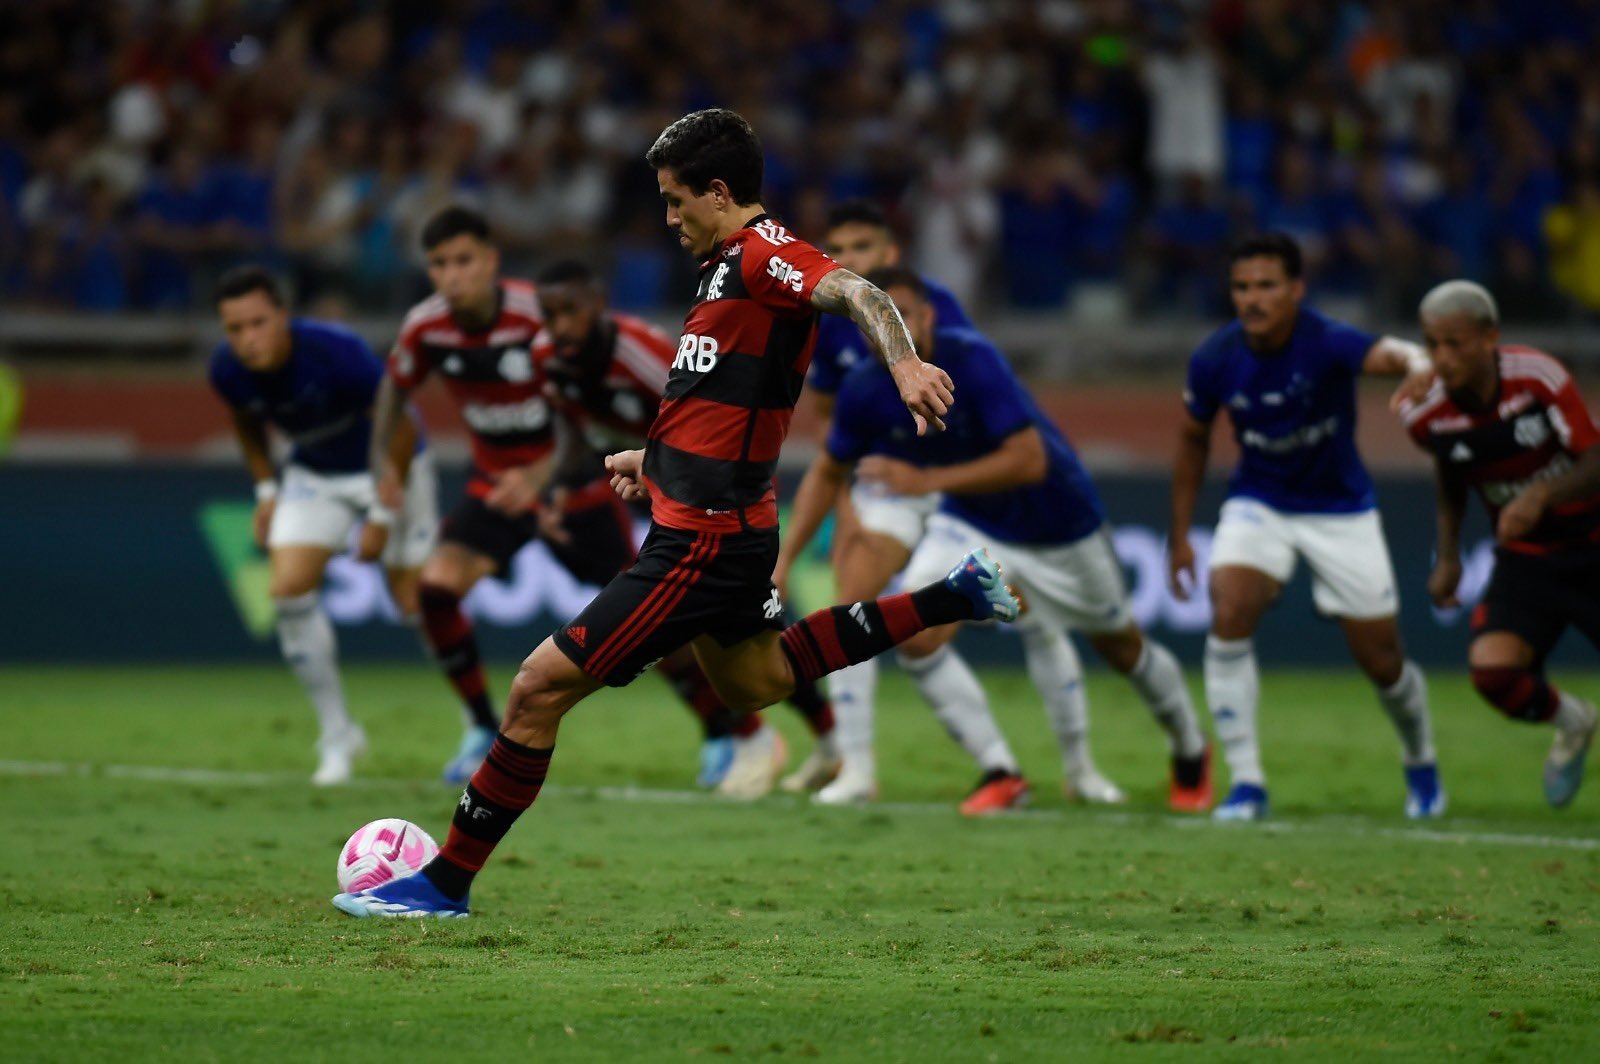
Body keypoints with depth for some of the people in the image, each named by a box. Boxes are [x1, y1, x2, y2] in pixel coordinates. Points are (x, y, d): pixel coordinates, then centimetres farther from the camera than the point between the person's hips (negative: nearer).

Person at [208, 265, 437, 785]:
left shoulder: (338, 352, -34)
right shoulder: (228, 370, -18)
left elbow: (401, 428, -22)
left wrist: (384, 514, -20)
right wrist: (266, 490, 1)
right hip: (314, 474, 4)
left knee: (416, 601, -7)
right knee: (288, 589, -13)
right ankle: (337, 734, 1)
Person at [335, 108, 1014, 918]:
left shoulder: (762, 252, -17)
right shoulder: (730, 263, 13)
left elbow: (855, 293, -35)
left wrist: (904, 361, -53)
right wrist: (658, 461, 24)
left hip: (701, 547, -11)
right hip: (724, 524, 11)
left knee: (540, 688, -7)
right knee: (751, 682, 34)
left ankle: (446, 883, 1)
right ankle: (953, 598, 30)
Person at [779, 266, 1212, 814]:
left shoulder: (971, 359, -33)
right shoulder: (865, 390, -18)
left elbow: (1029, 460, -38)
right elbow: (827, 473, -1)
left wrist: (926, 481, -45)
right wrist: (783, 560, -9)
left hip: (1057, 519, -4)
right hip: (972, 522, 4)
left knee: (1121, 646, 13)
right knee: (917, 637, -19)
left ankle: (1190, 752, 40)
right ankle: (1000, 772, -6)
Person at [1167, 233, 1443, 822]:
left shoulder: (1327, 343, -26)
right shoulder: (1214, 360, -15)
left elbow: (1390, 354, -46)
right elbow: (1193, 440, 3)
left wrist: (1418, 367, -71)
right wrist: (1179, 536, 6)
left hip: (1341, 508, -2)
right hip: (1259, 503, 2)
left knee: (1382, 661, 4)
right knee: (1229, 617, -24)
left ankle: (1421, 766, 36)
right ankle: (1247, 783, -14)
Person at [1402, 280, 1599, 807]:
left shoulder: (1538, 377, -24)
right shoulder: (1425, 415, -11)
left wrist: (1541, 495, -40)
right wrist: (1448, 555, 5)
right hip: (1526, 559, 3)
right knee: (1492, 670, -20)